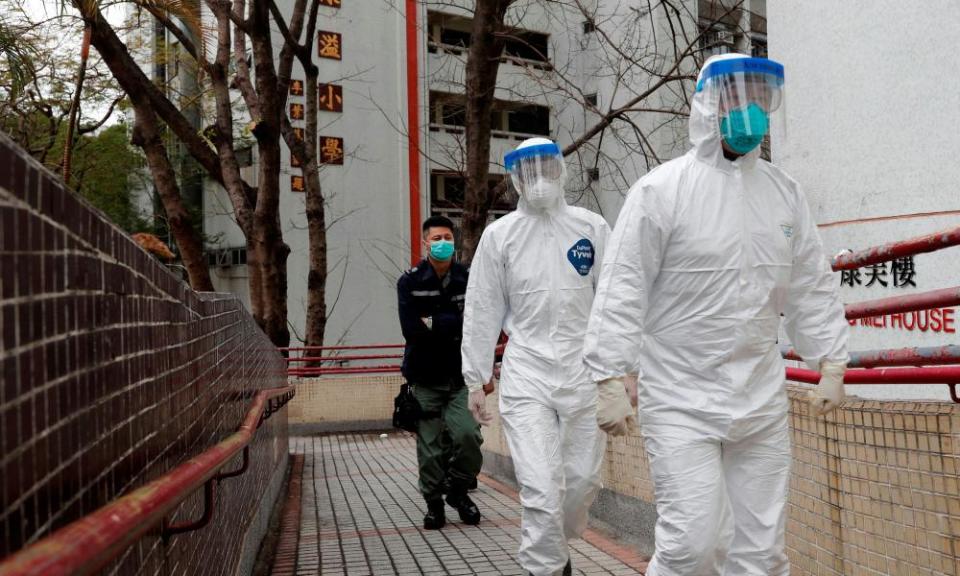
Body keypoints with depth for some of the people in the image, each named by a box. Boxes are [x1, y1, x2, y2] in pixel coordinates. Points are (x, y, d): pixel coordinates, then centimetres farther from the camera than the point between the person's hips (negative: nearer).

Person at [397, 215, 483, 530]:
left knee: (468, 434, -13)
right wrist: (454, 324, -11)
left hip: (461, 376, 0)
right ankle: (434, 504, 23)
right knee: (430, 447, 3)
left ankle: (459, 490, 14)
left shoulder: (468, 279, 3)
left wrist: (433, 323, -11)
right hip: (426, 378, 0)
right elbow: (410, 328, -11)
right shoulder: (410, 282, 1)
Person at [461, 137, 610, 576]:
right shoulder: (499, 235, 1)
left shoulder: (592, 227, 3)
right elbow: (481, 311, 4)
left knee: (583, 481, 12)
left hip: (585, 371, 2)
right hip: (526, 375, -2)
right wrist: (475, 381, 4)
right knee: (542, 489, -8)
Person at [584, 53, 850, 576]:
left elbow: (812, 287, 15)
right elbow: (621, 292, -11)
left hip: (762, 399, 5)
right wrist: (610, 381, -14)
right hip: (681, 400, -5)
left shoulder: (784, 192, 8)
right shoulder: (661, 190, -8)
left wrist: (831, 365, 11)